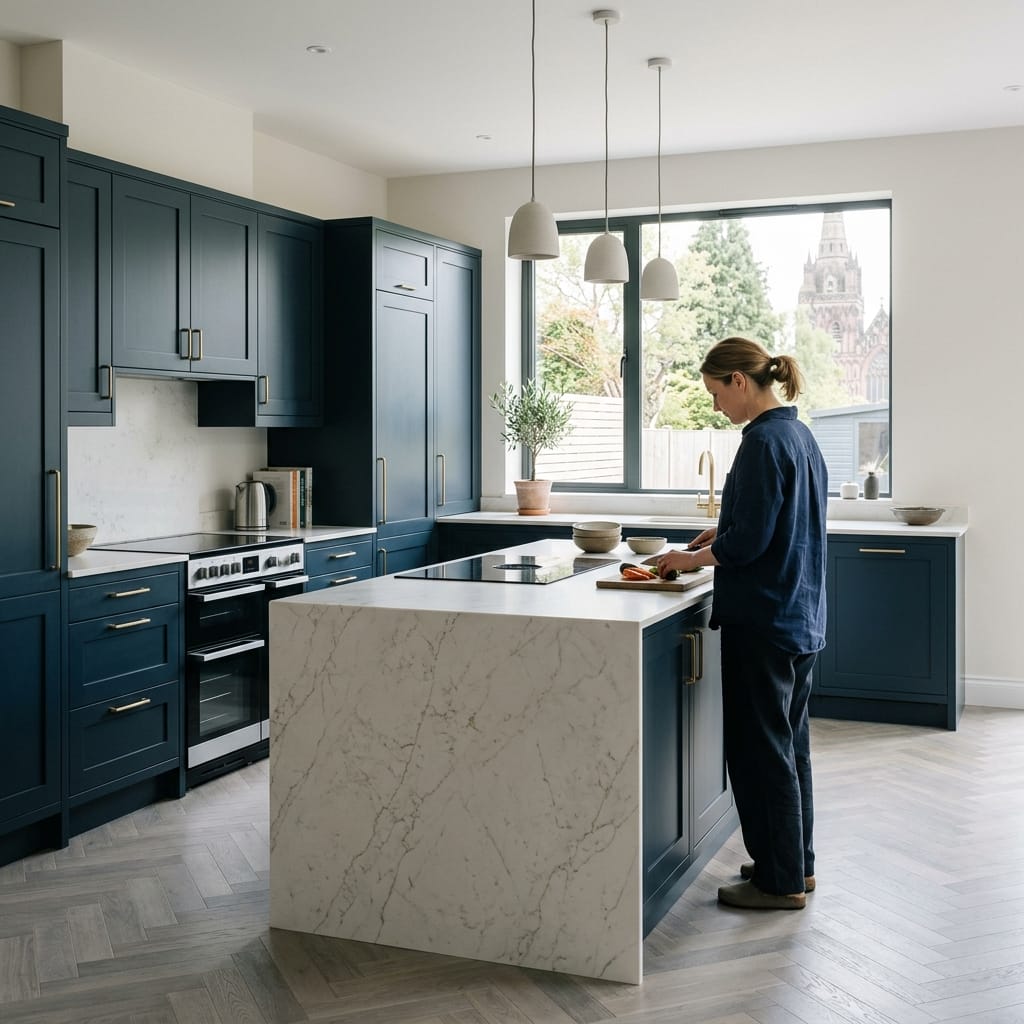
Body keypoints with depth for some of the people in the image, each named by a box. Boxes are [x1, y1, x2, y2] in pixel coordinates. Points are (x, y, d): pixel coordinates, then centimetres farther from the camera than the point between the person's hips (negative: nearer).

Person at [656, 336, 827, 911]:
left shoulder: (764, 442, -18)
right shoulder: (799, 434, 11)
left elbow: (748, 543, -21)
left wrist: (694, 558, -6)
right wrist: (723, 532, 12)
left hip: (763, 620, -10)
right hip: (803, 617, 10)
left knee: (761, 749, 1)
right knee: (791, 743, 18)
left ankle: (780, 881, 11)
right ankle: (797, 864, 29)